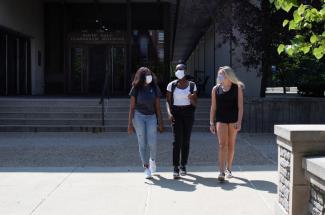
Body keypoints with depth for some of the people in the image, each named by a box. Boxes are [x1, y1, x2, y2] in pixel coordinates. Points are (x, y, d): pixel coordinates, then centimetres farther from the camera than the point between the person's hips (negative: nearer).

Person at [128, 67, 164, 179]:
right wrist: (130, 123, -6)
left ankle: (152, 159, 26)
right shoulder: (136, 89, -1)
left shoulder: (154, 88, 3)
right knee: (142, 143, -2)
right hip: (138, 116, -1)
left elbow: (158, 107, 6)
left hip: (151, 117, 1)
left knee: (152, 142, -6)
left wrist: (160, 123, 5)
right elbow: (132, 107, 0)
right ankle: (146, 167, 6)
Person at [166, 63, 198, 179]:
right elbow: (168, 101, 1)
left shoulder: (192, 85, 3)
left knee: (186, 141, 5)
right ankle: (176, 167, -12)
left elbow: (195, 103, 4)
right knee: (177, 140, -11)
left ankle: (183, 165, 17)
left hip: (188, 113, 2)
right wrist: (169, 113, -15)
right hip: (176, 113, -2)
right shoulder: (171, 85, 1)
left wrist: (191, 98, -19)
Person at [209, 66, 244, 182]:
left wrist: (239, 121, -10)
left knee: (231, 145, 9)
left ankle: (228, 169, 24)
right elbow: (213, 107, 7)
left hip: (233, 119, 0)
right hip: (220, 119, 0)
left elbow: (240, 106, -2)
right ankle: (221, 172, -15)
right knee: (222, 145, -11)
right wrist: (211, 123, 3)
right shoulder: (216, 89, 5)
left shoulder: (237, 88, 1)